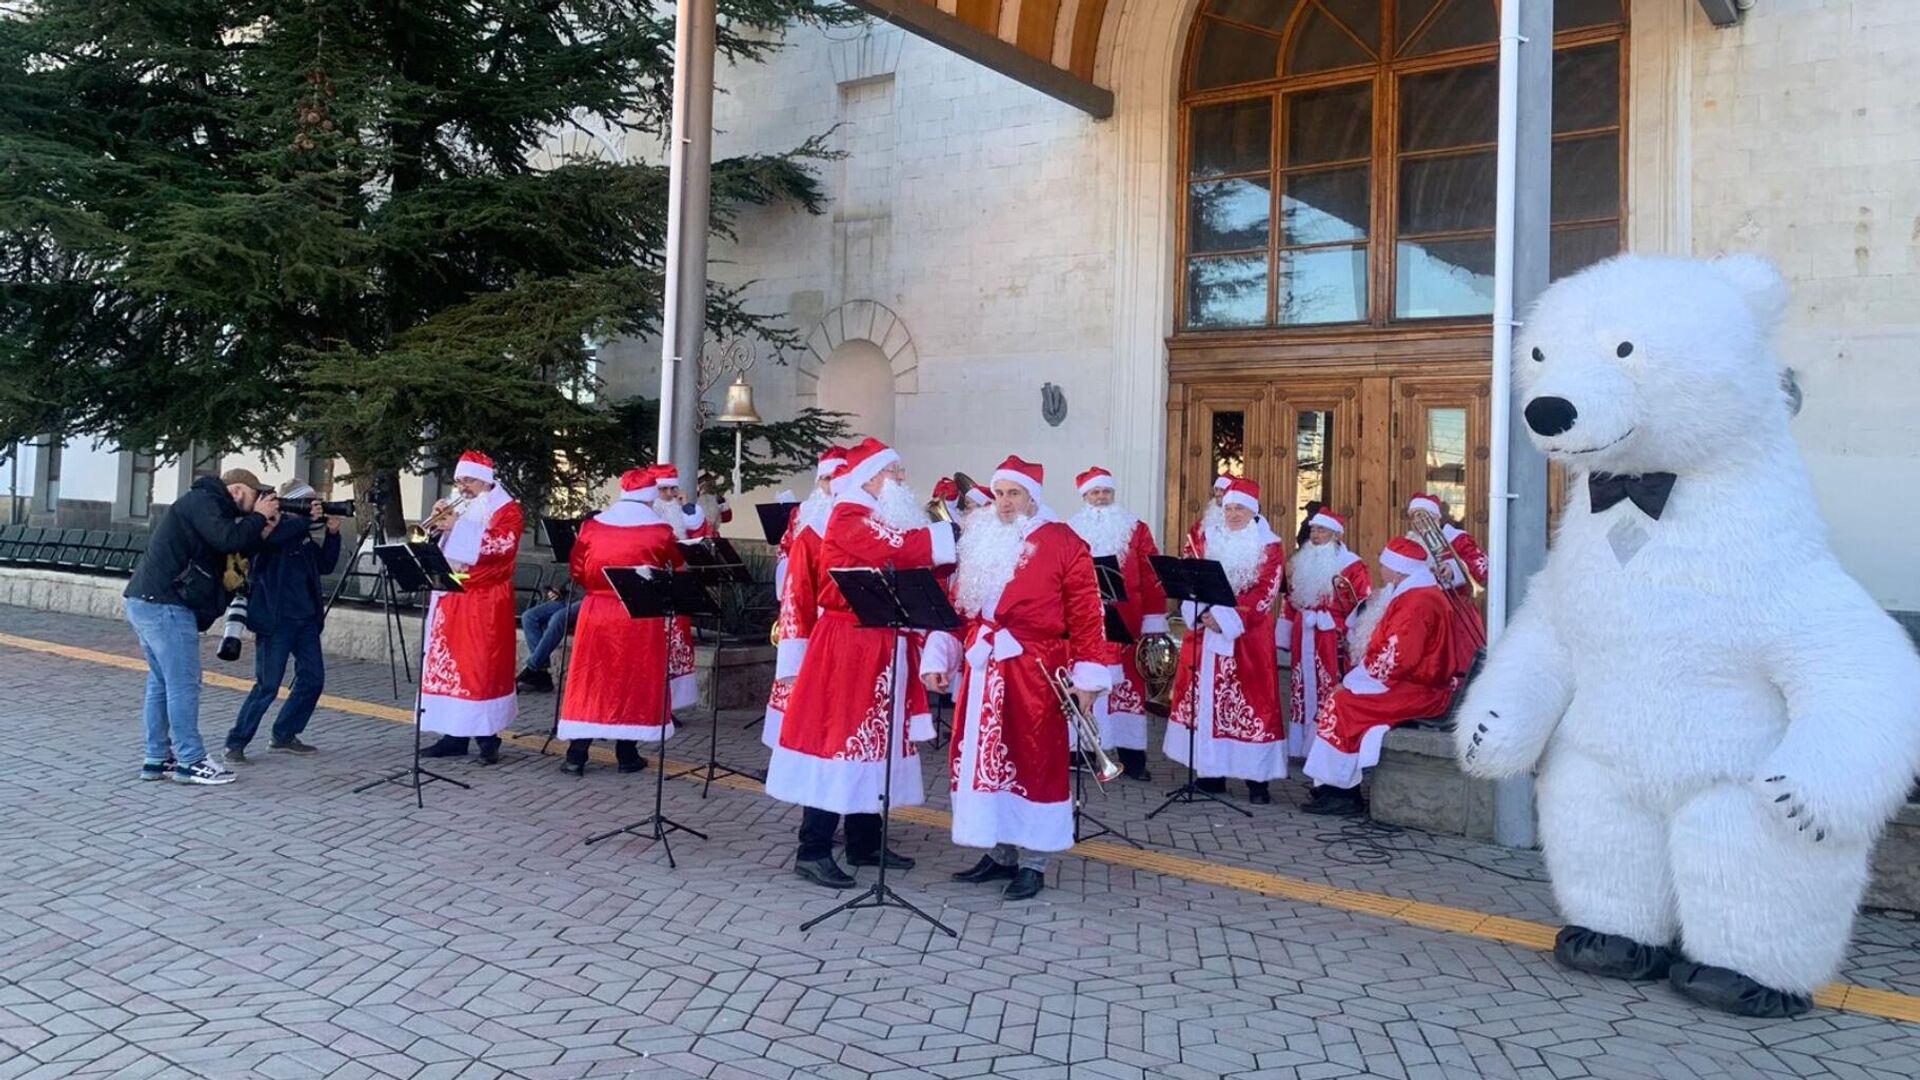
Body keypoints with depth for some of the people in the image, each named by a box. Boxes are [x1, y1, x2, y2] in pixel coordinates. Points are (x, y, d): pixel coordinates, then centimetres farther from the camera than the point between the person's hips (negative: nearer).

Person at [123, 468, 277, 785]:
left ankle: (157, 759, 17)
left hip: (149, 602, 11)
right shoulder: (201, 501, -9)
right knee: (183, 683, -7)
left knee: (162, 683, 13)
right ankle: (190, 762, -3)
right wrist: (258, 517, -8)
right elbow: (228, 540, -22)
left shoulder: (208, 505, 21)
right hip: (165, 605, -11)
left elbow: (236, 552, 18)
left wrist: (263, 531, 7)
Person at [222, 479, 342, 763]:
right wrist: (306, 519, -30)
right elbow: (272, 538, -29)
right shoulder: (270, 527, -6)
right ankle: (235, 744, 4)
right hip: (276, 620, -7)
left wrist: (332, 534, 0)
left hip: (306, 619, 7)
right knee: (268, 685, -8)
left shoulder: (303, 535, 13)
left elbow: (325, 565, 12)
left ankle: (283, 735, 22)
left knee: (313, 679, 8)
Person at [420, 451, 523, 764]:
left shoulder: (507, 510, 0)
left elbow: (503, 544, -18)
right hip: (451, 598, 6)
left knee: (482, 666, -7)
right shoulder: (459, 509, 19)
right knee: (449, 662, 5)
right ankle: (455, 735, 12)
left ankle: (488, 738, -2)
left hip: (485, 603, -6)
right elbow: (438, 546, 17)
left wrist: (460, 526, -20)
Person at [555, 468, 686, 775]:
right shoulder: (660, 531, -6)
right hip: (641, 617, -2)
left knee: (589, 680, 7)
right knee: (635, 681, 7)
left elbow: (576, 571, 7)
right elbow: (677, 570, 6)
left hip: (597, 612, 2)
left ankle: (576, 756, 7)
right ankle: (627, 755, 12)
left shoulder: (591, 526, 1)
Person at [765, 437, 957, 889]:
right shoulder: (849, 517, -11)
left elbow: (908, 562, 12)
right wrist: (957, 531, -19)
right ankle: (813, 851, -1)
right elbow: (901, 550, -26)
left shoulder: (886, 520, 19)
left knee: (870, 739, 12)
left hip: (882, 647, 9)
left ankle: (864, 843, 21)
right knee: (839, 737, -7)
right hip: (847, 646, -9)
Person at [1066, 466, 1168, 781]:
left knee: (1128, 685, 2)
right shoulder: (1070, 531, 8)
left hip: (1125, 623, 0)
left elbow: (1152, 577, 3)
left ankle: (1132, 757, 8)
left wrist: (1154, 622, -3)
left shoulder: (1136, 530, 7)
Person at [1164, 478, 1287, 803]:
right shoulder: (1208, 539, 11)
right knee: (1206, 698, 5)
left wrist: (1226, 618, -18)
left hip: (1248, 637, -4)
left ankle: (1257, 779, -1)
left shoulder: (1269, 547, 0)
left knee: (1250, 701, -5)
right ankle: (1211, 772, 14)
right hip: (1206, 631, 4)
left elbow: (1264, 593, -10)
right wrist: (1203, 613, -14)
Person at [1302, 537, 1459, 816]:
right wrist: (1351, 679, 7)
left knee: (1341, 705, -18)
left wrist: (1349, 682, -14)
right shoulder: (1415, 594, 16)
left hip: (1416, 693, -11)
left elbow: (1392, 659, -25)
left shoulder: (1416, 602, -19)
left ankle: (1343, 792, -11)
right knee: (1338, 701, 7)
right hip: (1413, 685, 11)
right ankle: (1331, 785, 3)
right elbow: (1389, 652, 19)